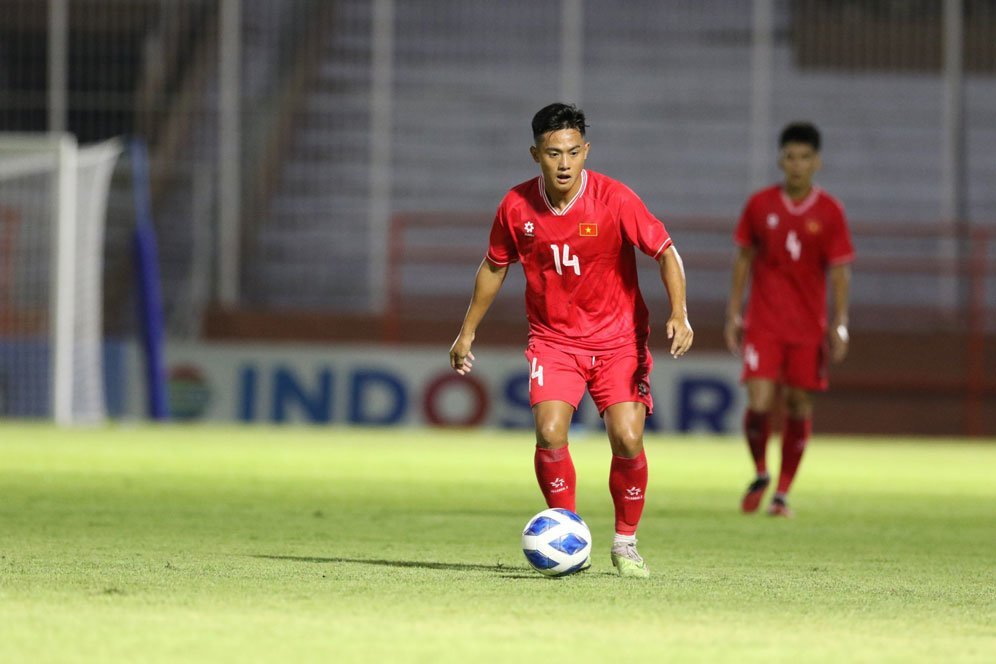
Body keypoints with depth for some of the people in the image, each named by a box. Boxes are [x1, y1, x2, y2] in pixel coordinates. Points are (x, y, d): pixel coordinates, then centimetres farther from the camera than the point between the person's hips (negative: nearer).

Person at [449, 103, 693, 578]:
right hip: (553, 338, 1)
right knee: (550, 434, -19)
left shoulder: (614, 200, -15)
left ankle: (625, 543, 8)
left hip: (618, 338, -1)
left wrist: (678, 314, -24)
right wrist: (467, 332, 15)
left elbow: (665, 252, -10)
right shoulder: (517, 206, -7)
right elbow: (494, 266, 10)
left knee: (627, 440, -13)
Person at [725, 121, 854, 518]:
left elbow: (840, 271, -1)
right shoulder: (759, 205, 0)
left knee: (799, 406, 2)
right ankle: (760, 474, 14)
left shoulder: (829, 213, -3)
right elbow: (743, 259, 8)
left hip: (808, 327, 0)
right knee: (759, 403, -12)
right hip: (763, 323, 0)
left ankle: (783, 493, 14)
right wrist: (733, 314, 5)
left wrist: (840, 326, -9)